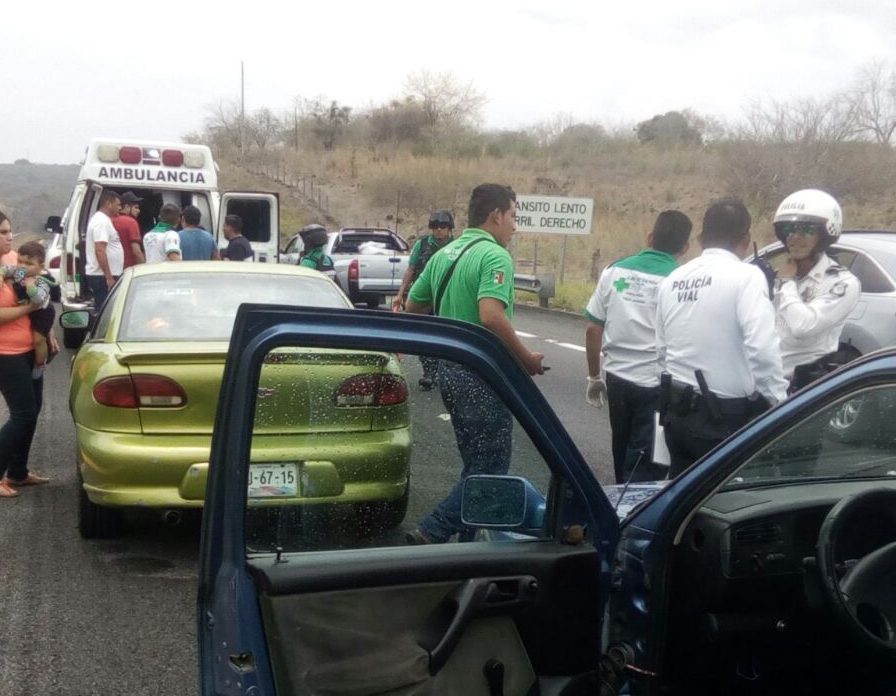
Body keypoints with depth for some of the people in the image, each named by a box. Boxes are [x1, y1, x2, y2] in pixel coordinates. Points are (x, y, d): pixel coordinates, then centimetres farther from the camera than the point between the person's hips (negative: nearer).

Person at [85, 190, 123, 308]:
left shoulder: (101, 219, 18)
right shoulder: (102, 221, -15)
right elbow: (100, 251, -23)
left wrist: (110, 276, 21)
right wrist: (109, 277, -25)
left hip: (104, 276, 10)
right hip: (102, 276, -10)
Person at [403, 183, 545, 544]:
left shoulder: (444, 254, 11)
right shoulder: (494, 255, -16)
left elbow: (412, 307, 17)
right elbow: (491, 317, -30)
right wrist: (526, 358, -18)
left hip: (450, 368, 9)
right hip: (483, 373, -9)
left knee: (475, 461, 18)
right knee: (490, 466, -1)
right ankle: (431, 533, -9)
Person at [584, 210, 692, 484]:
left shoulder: (615, 271, 2)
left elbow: (593, 329, 4)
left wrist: (594, 376, 14)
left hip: (617, 378, 5)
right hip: (656, 384, -4)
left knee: (623, 456, 21)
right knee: (645, 469, 2)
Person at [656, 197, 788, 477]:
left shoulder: (671, 280, 8)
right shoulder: (746, 276, -12)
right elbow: (762, 349, -21)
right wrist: (779, 403, -11)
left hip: (677, 410, 7)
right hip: (727, 417, -6)